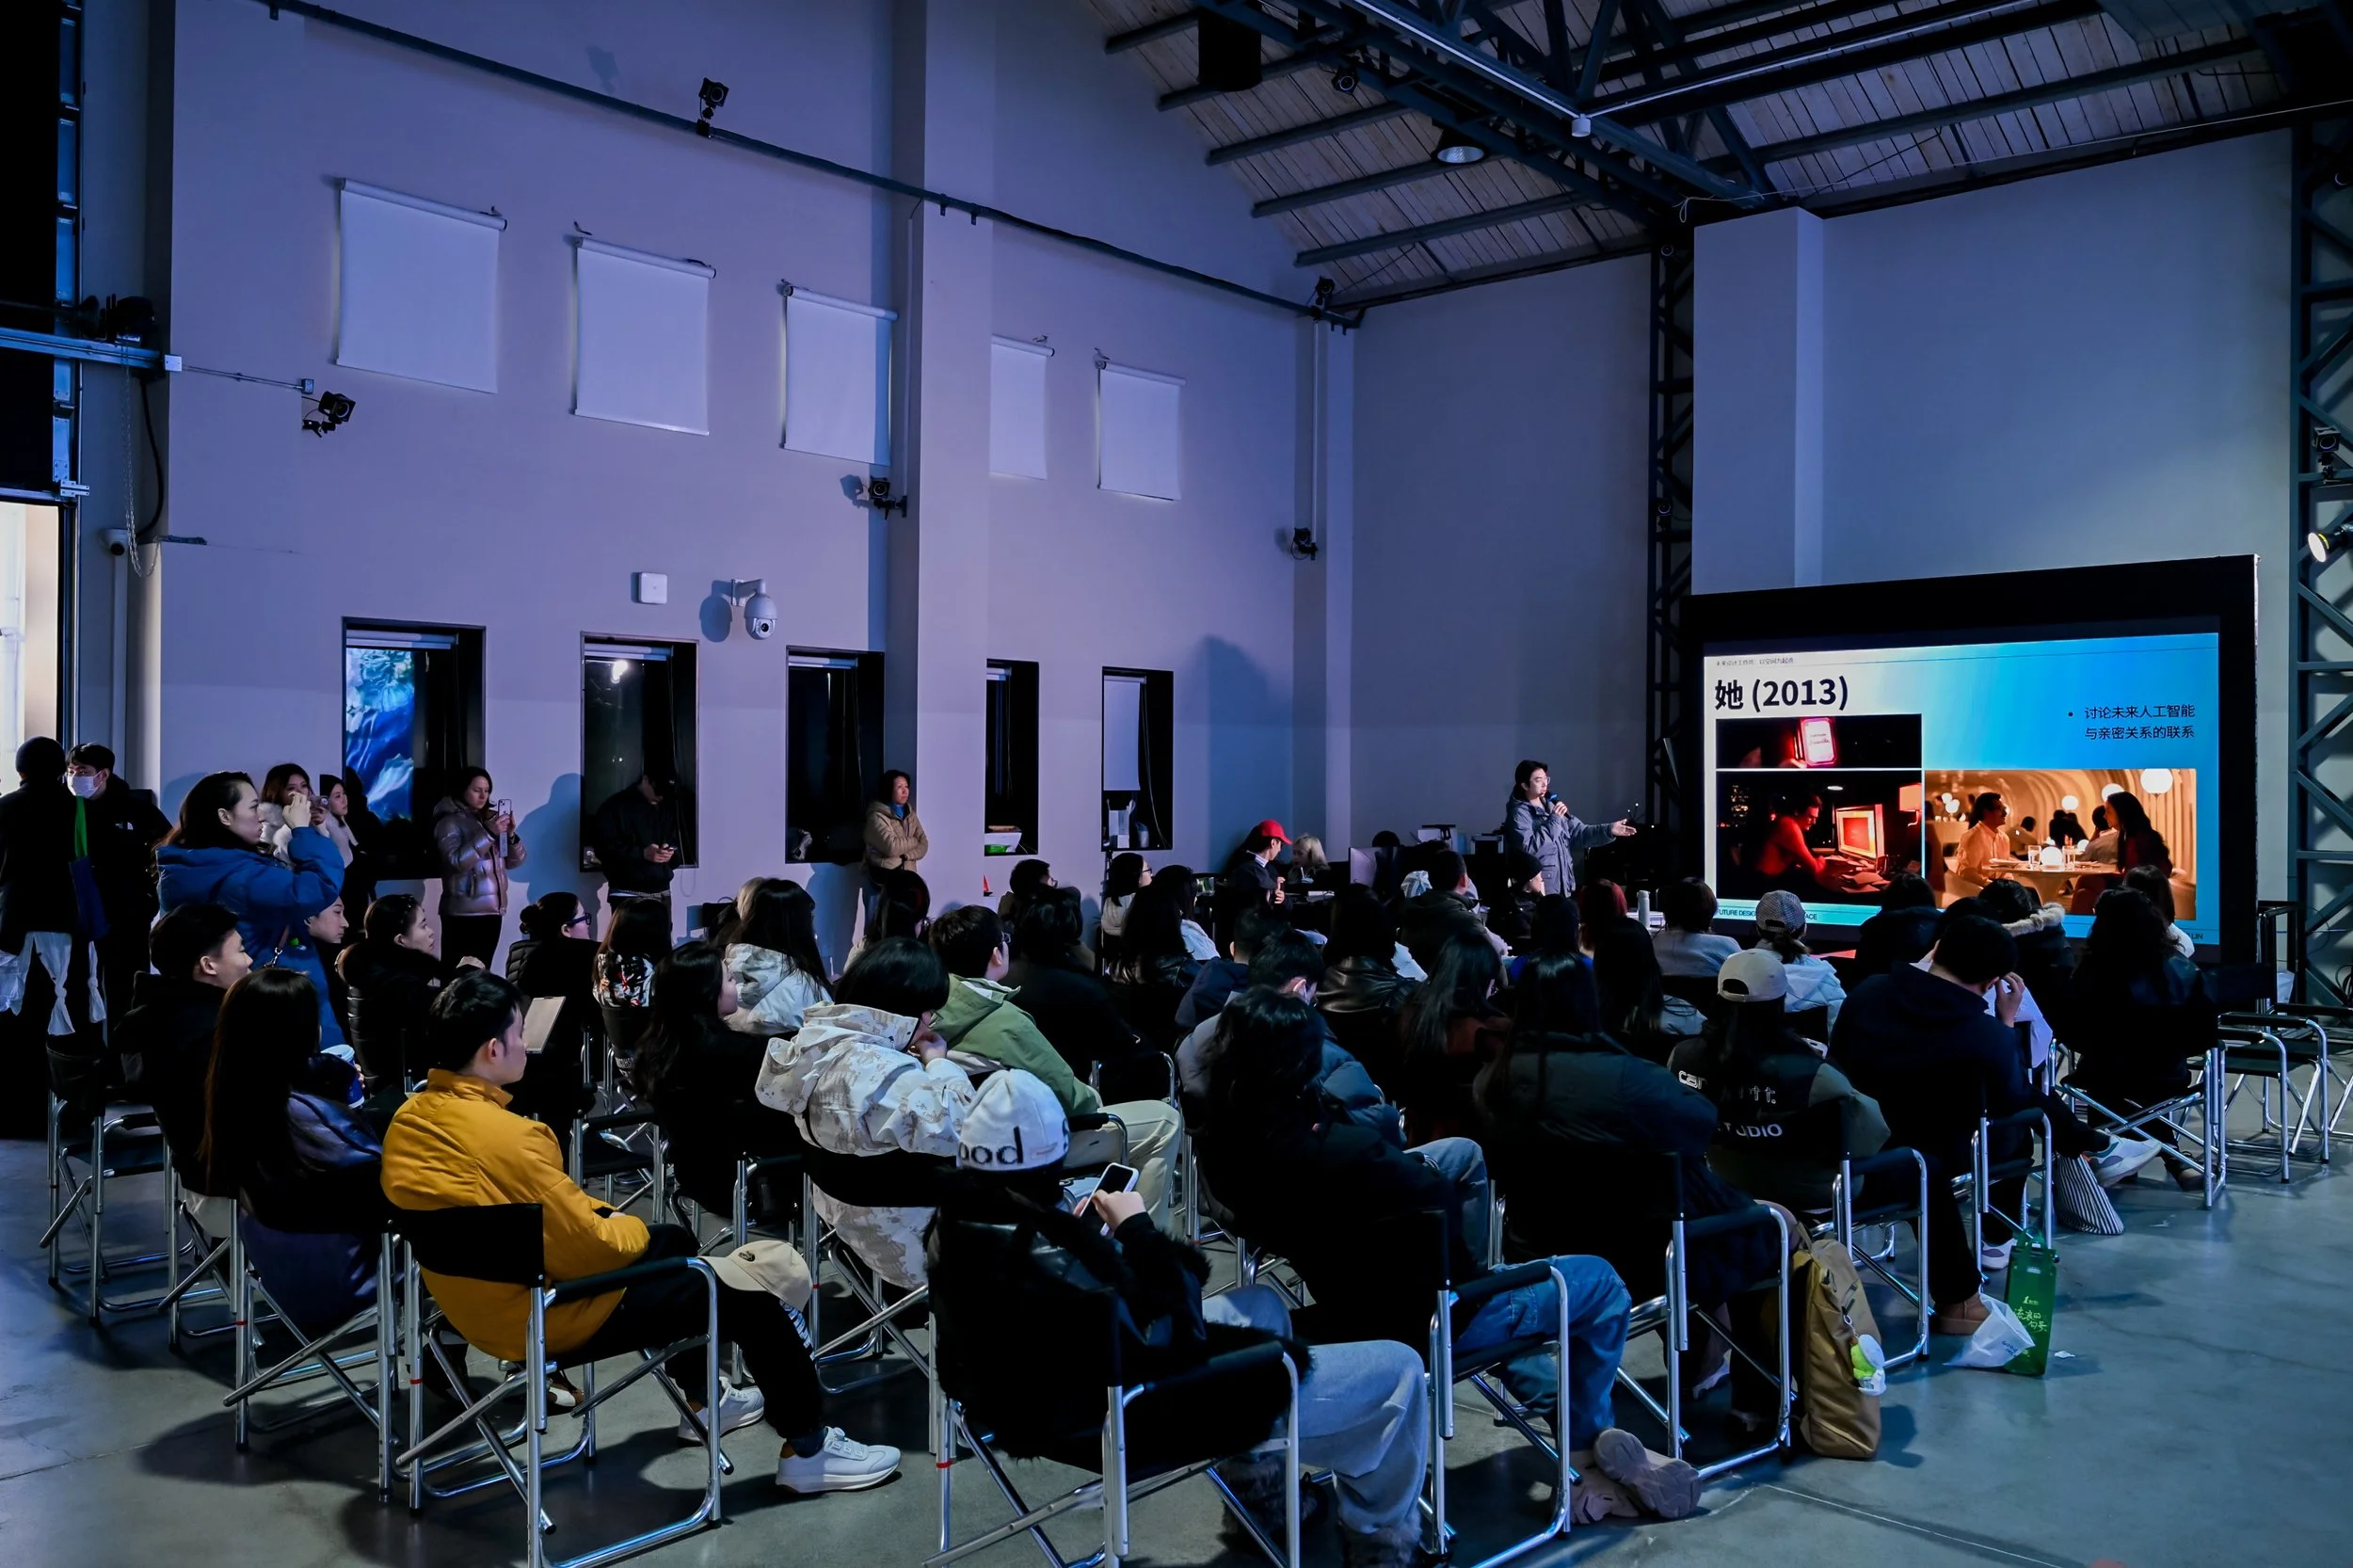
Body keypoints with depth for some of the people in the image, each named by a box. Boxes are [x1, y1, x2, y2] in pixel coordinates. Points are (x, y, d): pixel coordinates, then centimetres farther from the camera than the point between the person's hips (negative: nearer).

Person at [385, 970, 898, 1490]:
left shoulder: (411, 1117, -1)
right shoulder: (503, 1135, -31)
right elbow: (587, 1249, -25)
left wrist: (602, 1215, 7)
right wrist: (629, 1229, -5)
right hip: (547, 1315, -10)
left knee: (674, 1241, 28)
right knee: (743, 1293, 0)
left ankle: (703, 1400, 43)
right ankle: (808, 1449, 14)